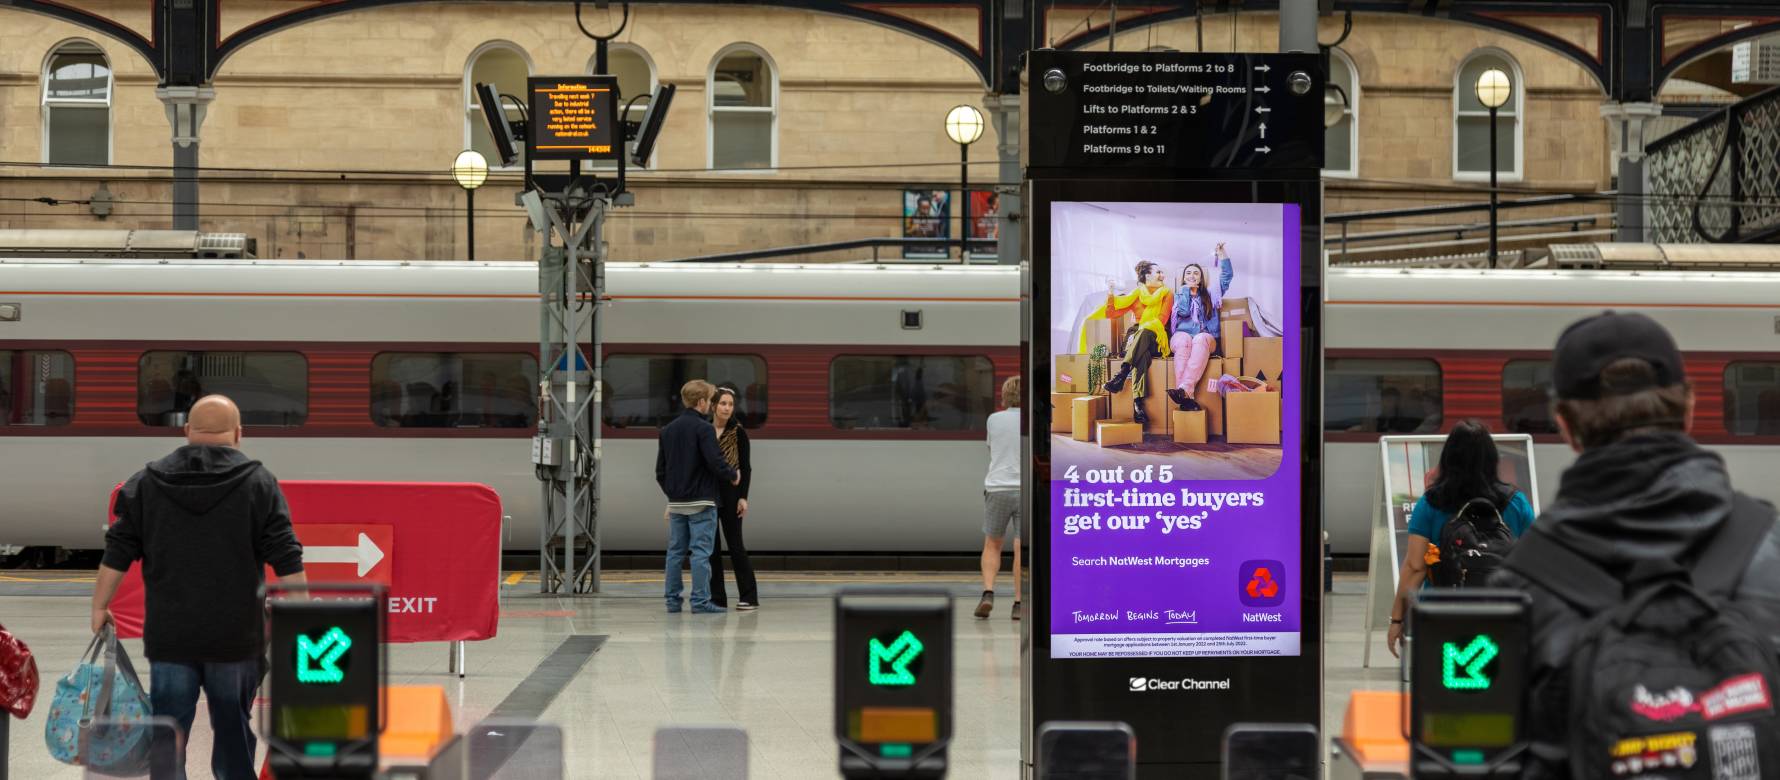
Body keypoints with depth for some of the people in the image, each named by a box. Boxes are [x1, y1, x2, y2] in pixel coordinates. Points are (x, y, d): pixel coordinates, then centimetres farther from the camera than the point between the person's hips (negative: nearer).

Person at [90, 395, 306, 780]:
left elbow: (117, 553, 5)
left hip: (169, 636, 1)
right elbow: (287, 562, -5)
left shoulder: (147, 482, 5)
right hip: (237, 636, -1)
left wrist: (99, 607, 15)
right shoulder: (258, 482, -1)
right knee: (234, 732, 10)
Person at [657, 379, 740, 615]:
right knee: (701, 552, -4)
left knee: (675, 551, 11)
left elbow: (660, 470, 12)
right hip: (701, 502, -6)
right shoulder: (704, 429, -12)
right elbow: (716, 463, -18)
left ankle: (673, 600, 12)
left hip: (676, 503, 6)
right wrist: (733, 476, 0)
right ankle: (700, 601, -6)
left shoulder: (667, 430, 10)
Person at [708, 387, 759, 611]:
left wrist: (743, 497, -11)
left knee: (736, 545, -4)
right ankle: (716, 597, 9)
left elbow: (746, 467, -4)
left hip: (729, 495, -4)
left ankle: (749, 597, 1)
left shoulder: (738, 433, -2)